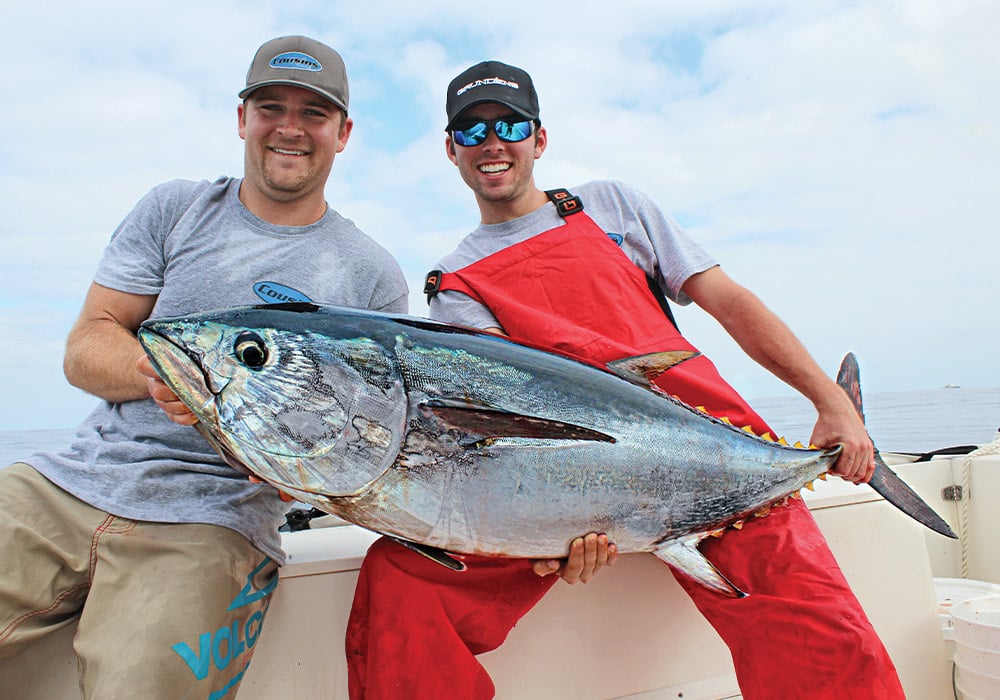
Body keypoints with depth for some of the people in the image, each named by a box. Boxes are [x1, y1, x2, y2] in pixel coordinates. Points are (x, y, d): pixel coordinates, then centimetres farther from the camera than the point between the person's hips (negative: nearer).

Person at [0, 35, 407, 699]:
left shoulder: (373, 276, 3)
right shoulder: (175, 209, 10)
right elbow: (84, 346, 7)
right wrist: (152, 370, -16)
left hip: (213, 515, -2)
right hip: (71, 479, 3)